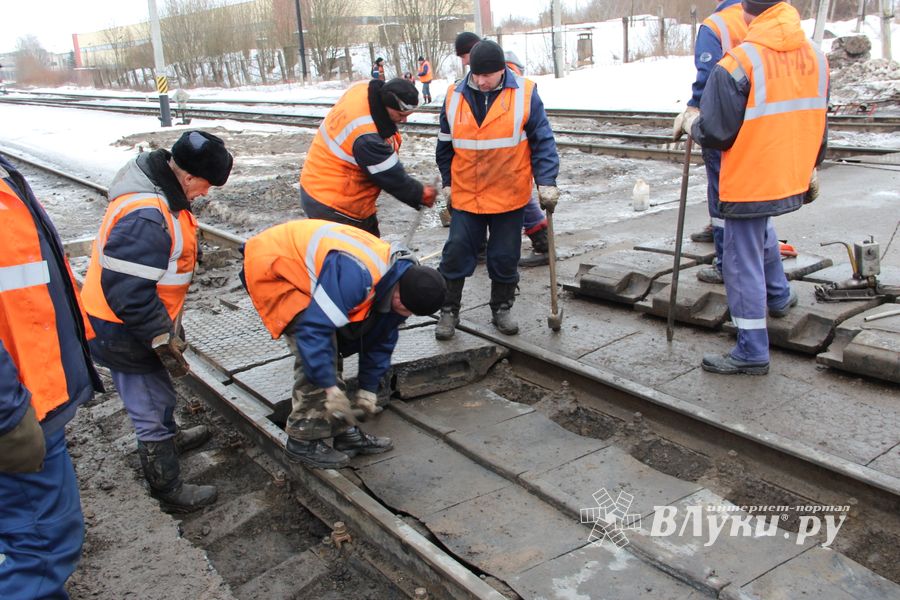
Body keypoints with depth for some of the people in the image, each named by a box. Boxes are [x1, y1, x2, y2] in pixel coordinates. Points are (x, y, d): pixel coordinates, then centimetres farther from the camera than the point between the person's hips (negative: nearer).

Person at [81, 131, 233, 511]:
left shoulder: (162, 194, 2)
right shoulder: (146, 217, -33)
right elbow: (129, 294, -32)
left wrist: (170, 324, 22)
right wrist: (164, 340, -23)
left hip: (143, 325, 10)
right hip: (123, 333, -10)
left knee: (159, 394, 31)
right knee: (152, 410, 5)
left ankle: (170, 437, 55)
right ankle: (169, 490, 21)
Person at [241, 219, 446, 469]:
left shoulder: (396, 281, -5)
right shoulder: (357, 274, -37)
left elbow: (381, 341, 7)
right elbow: (314, 328, -36)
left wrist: (368, 390, 8)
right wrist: (331, 388, -31)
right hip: (271, 267, -9)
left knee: (329, 349, 8)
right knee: (316, 351, -17)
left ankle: (344, 431, 17)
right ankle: (303, 442, -5)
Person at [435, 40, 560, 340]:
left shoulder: (524, 94, -7)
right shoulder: (455, 96, -1)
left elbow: (543, 141, -5)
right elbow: (445, 145, 10)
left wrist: (546, 182, -12)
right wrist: (448, 182, 12)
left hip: (509, 197, -1)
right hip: (466, 195, 1)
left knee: (505, 258, 9)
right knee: (456, 253, 2)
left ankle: (502, 309, 28)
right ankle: (448, 311, 18)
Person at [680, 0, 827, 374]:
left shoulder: (737, 64, -20)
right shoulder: (815, 56, 3)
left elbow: (714, 134, -18)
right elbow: (816, 123, 14)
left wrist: (692, 125, 5)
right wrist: (811, 168, 27)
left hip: (749, 182, -8)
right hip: (791, 179, 8)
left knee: (743, 263, 1)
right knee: (761, 233, 34)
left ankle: (752, 353, 8)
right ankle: (779, 296, 50)